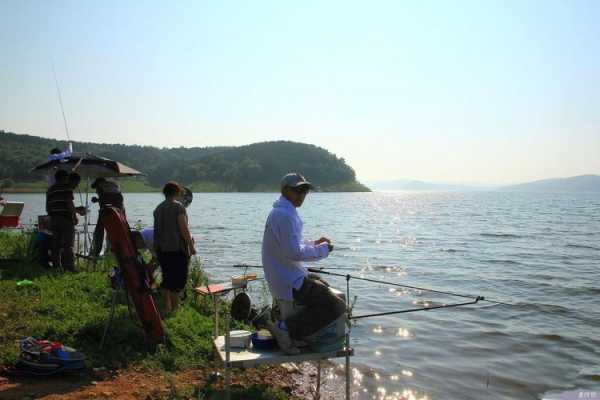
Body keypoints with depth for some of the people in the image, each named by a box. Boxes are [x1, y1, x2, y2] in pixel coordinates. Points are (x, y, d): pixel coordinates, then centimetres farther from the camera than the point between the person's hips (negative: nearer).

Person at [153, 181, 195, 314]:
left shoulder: (158, 208, 13)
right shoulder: (178, 206, -10)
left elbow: (159, 229, 17)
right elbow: (184, 229, -14)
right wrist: (191, 246, -8)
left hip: (161, 248, 7)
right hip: (177, 248, -7)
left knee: (167, 278, 14)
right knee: (179, 279, -1)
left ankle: (166, 308, 18)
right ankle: (174, 308, -2)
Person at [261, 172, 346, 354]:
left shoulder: (279, 212, 13)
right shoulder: (285, 215, -20)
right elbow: (294, 252, -26)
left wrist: (313, 243, 10)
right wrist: (322, 250, -12)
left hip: (284, 277, 10)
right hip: (289, 282, -10)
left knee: (323, 286, 32)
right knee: (337, 306, -12)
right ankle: (286, 329, -11)